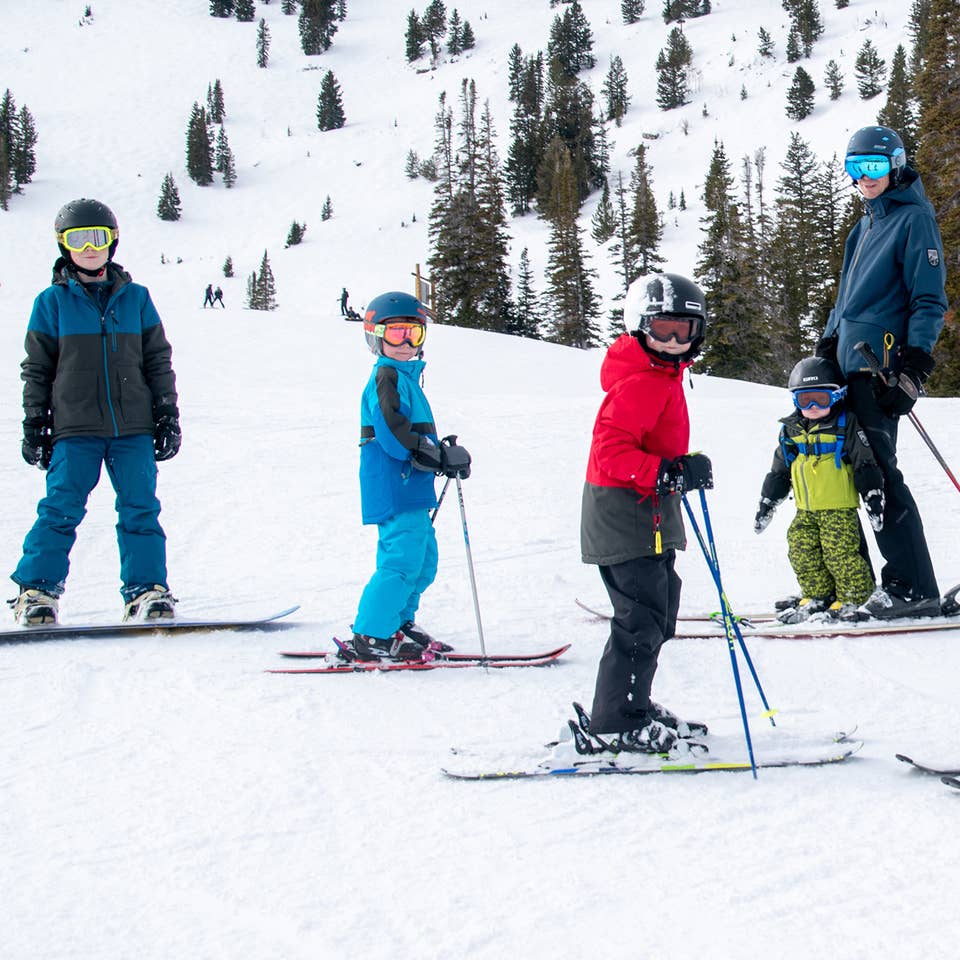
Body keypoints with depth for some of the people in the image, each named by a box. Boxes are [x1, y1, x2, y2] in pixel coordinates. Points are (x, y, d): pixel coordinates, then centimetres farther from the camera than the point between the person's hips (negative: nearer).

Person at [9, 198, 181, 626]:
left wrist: (167, 416, 9)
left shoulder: (135, 298, 9)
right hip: (75, 429, -2)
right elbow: (36, 369, 8)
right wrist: (35, 425, 3)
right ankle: (35, 590, 0)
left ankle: (146, 590, 6)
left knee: (140, 509, -1)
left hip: (133, 428, 2)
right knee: (61, 508, -7)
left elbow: (158, 360, 14)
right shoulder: (52, 302, 5)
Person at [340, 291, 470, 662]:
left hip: (411, 490, 11)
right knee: (403, 561, -14)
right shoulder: (386, 378, -10)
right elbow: (391, 430, -21)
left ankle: (397, 625, 25)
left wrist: (444, 451, 14)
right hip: (395, 488, -11)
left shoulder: (406, 376, 22)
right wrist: (437, 457, -19)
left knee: (423, 560, 16)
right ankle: (369, 638, -12)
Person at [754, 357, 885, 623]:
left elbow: (866, 466, -5)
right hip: (805, 511, 6)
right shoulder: (791, 430, 10)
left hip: (839, 508, -6)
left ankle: (851, 599, 4)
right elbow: (779, 471, 19)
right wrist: (766, 505, 17)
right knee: (801, 551, 3)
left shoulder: (846, 424, -4)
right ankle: (817, 597, 17)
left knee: (840, 553, -11)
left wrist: (873, 499, -11)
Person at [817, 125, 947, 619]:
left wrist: (915, 363, -19)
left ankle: (913, 588, -9)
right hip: (852, 361, 9)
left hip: (881, 365, -9)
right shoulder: (866, 225, 21)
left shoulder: (913, 220, -5)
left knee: (877, 472, -11)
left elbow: (930, 299, -11)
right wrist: (828, 344, 22)